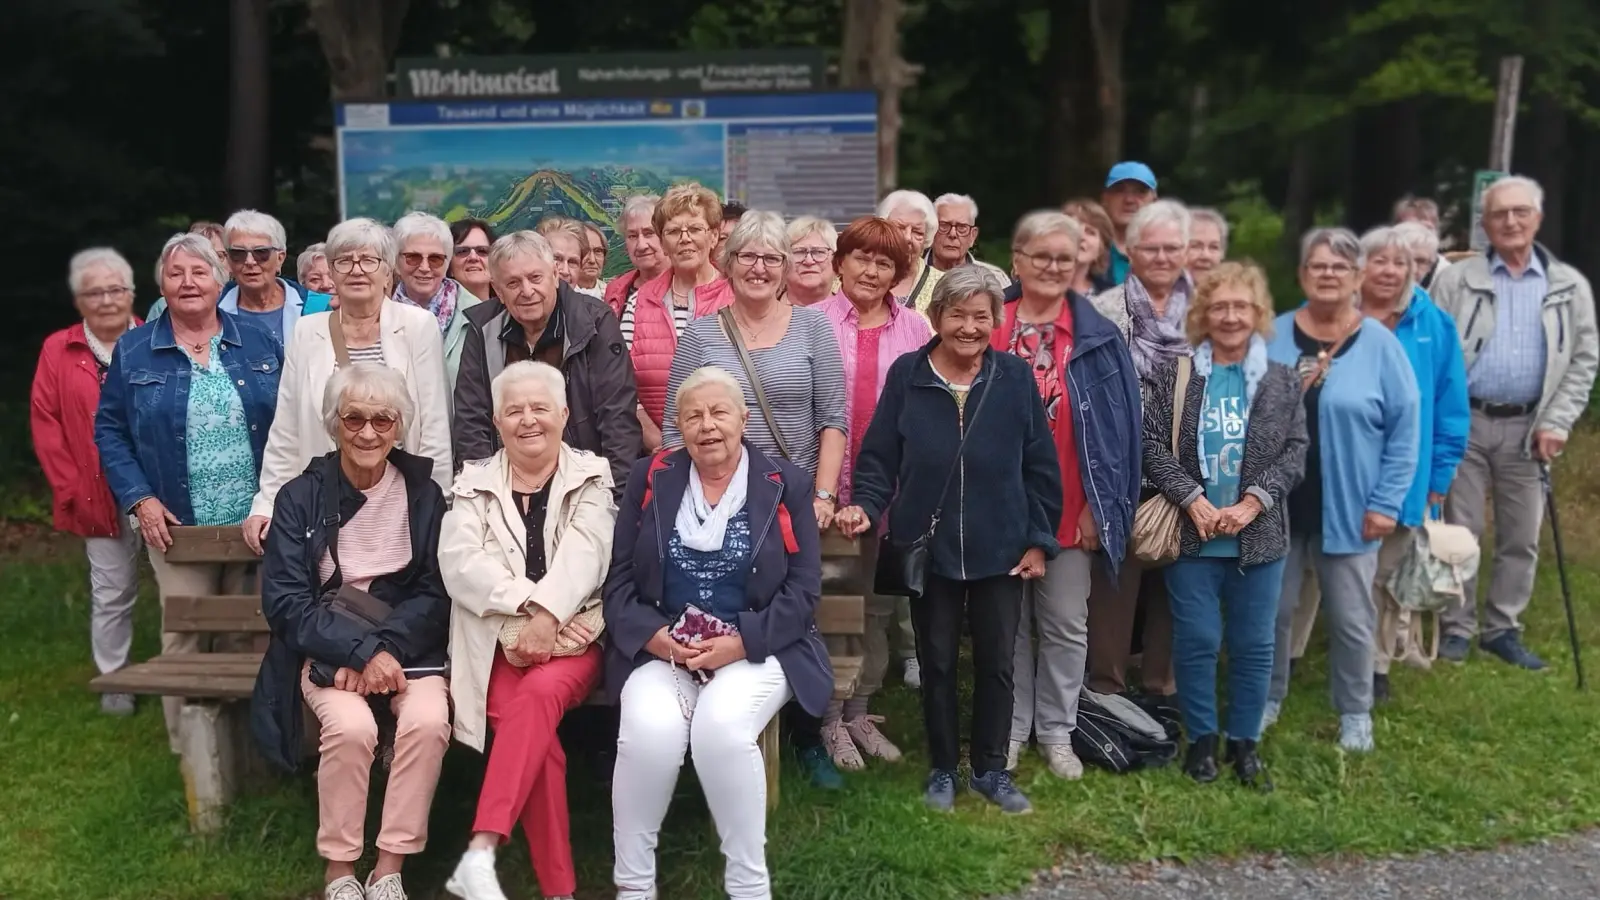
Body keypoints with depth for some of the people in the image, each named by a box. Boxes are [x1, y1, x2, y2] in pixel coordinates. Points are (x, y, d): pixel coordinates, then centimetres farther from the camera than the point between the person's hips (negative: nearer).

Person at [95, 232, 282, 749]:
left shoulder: (260, 344, 6)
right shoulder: (133, 351, 4)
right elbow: (109, 428, 5)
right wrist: (139, 498, -6)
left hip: (258, 523, 1)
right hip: (177, 526, -1)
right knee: (184, 640, 3)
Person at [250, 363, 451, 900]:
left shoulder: (423, 493, 3)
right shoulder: (300, 498, 1)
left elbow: (436, 594, 0)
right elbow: (285, 602, -6)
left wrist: (385, 649, -17)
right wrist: (361, 649, -19)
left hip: (408, 647, 1)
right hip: (328, 650, -1)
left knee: (428, 721, -29)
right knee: (351, 726, -30)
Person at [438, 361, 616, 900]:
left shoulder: (593, 478, 11)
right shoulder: (474, 483, 15)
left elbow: (584, 553, -7)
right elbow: (460, 562, -2)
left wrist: (546, 616, -25)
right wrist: (528, 606, -18)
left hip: (573, 637, 0)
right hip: (500, 640, 1)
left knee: (541, 691, -34)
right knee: (536, 729, -28)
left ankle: (480, 854, -38)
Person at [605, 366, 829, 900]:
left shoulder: (785, 483, 3)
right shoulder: (650, 479, 9)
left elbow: (803, 587, -2)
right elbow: (619, 577, 7)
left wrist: (742, 642, -15)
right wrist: (651, 635, -11)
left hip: (758, 649, -1)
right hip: (660, 647, 2)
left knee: (720, 726, -32)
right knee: (649, 729, -29)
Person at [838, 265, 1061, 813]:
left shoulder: (1014, 378, -3)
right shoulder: (906, 375, -4)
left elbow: (1040, 466, 1)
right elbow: (879, 457, -2)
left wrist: (1040, 540, -1)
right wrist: (865, 505, -19)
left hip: (1001, 551, 0)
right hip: (929, 548, 0)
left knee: (996, 662, 10)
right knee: (937, 662, 12)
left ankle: (991, 769, 27)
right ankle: (943, 769, 28)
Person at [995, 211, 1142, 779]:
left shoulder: (1098, 337, -1)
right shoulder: (988, 327, 0)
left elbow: (1119, 424, -1)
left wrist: (1101, 504, -6)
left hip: (1069, 508, 0)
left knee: (1065, 625, 10)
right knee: (1008, 624, 12)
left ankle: (1056, 730, 25)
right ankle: (1010, 728, 26)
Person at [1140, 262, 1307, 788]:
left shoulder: (1283, 381, 6)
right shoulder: (1174, 375, 1)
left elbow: (1295, 450, 1)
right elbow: (1152, 444, -5)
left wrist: (1254, 499, -13)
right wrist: (1191, 498, -15)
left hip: (1259, 536, 2)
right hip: (1191, 534, -1)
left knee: (1254, 644, 8)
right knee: (1196, 640, 3)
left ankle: (1245, 741, 23)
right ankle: (1201, 737, 20)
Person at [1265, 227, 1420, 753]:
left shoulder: (1379, 344, -4)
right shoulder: (1273, 336, 0)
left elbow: (1404, 428, -3)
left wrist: (1387, 501, -7)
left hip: (1347, 508, -1)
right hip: (1276, 504, 2)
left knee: (1351, 619, 9)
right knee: (1270, 610, 11)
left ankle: (1355, 713, 27)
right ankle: (1267, 698, 30)